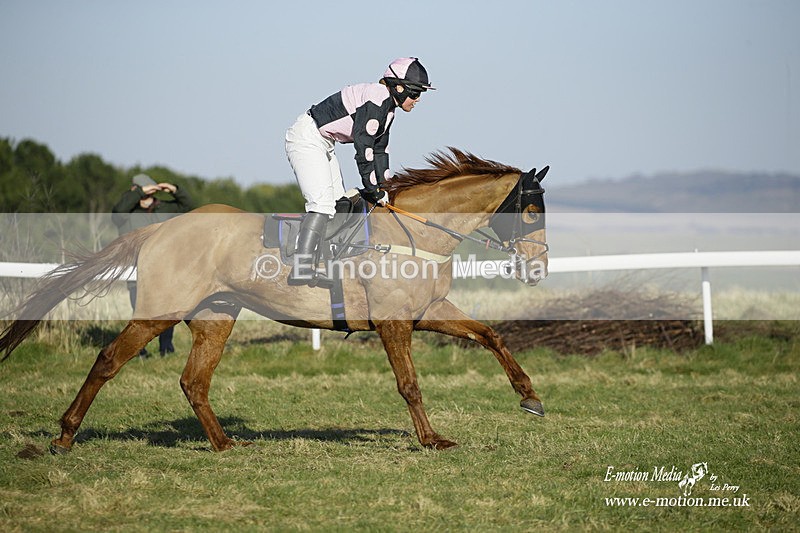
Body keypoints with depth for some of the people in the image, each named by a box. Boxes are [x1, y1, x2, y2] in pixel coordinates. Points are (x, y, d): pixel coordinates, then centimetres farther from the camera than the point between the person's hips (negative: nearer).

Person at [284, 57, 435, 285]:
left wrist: (382, 187, 12)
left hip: (323, 144, 11)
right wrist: (372, 189, -19)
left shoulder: (388, 106, 10)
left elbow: (380, 147, 17)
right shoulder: (378, 98, -21)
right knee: (323, 203, -20)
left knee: (339, 205, 10)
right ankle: (300, 270, -27)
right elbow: (363, 145, -24)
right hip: (307, 139, -11)